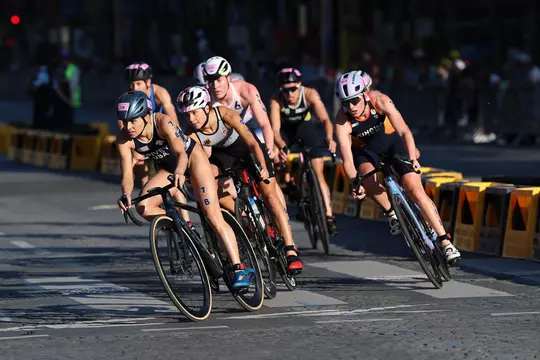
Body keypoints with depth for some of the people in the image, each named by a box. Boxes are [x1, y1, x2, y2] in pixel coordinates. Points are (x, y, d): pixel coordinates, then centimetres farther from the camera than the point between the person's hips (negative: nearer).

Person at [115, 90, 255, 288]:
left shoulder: (163, 122, -33)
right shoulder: (124, 139, -22)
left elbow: (181, 153, -43)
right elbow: (127, 175, -25)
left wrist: (179, 172, -65)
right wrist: (126, 194, -47)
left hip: (192, 157, -5)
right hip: (168, 167, 5)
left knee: (214, 216, -16)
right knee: (143, 207, -21)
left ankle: (240, 269, -18)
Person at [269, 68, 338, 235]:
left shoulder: (310, 94, -29)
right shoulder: (276, 100, -30)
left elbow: (325, 119, -37)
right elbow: (275, 129, -36)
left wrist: (329, 138, -56)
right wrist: (283, 147, -56)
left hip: (307, 129, -1)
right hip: (286, 131, 1)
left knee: (318, 173, -8)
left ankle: (329, 216, -7)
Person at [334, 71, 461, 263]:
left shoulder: (379, 100, -31)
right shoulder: (342, 121, -29)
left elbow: (404, 131, -37)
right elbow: (347, 160, -32)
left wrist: (412, 158, -53)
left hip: (390, 140, 0)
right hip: (364, 149, 1)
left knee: (416, 191, -13)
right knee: (368, 179, -33)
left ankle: (446, 242, -8)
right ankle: (391, 213, -4)